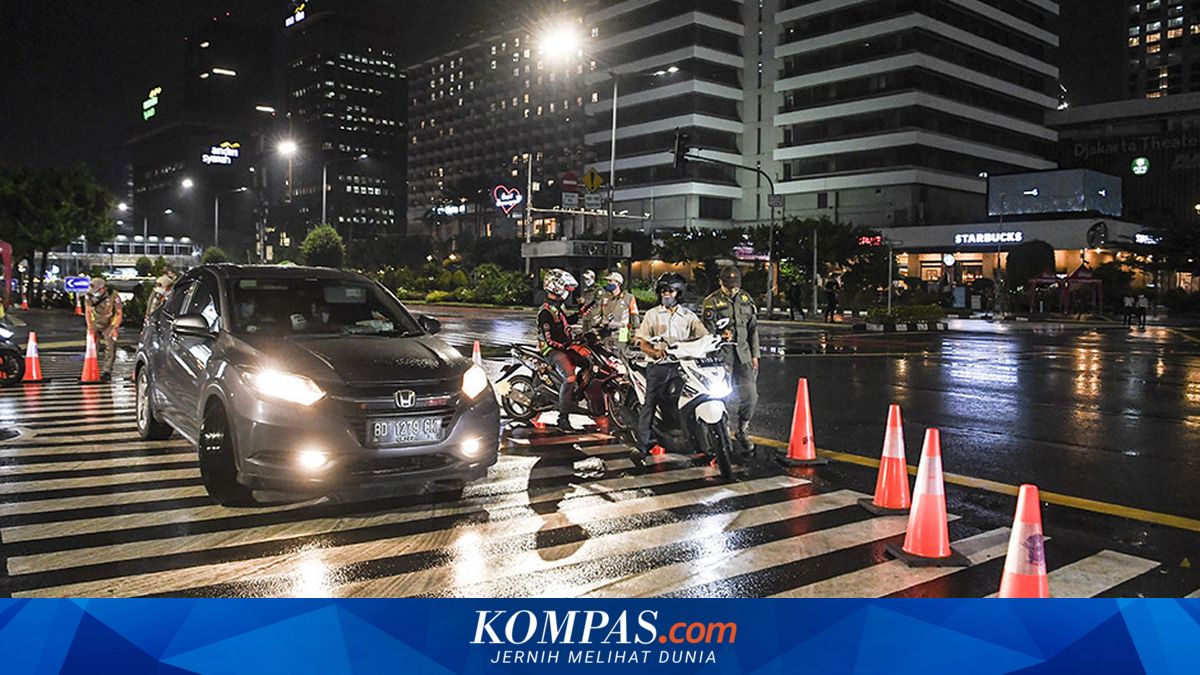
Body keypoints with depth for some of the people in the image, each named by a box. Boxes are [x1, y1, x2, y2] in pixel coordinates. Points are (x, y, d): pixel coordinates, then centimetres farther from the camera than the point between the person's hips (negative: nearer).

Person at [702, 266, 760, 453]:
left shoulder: (746, 299, 14)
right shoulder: (712, 302, -1)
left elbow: (753, 328, 17)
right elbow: (708, 330, -5)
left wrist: (754, 354, 13)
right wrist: (720, 336, -26)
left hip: (743, 354, 4)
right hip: (722, 354, -4)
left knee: (750, 396, 1)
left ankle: (742, 431, 20)